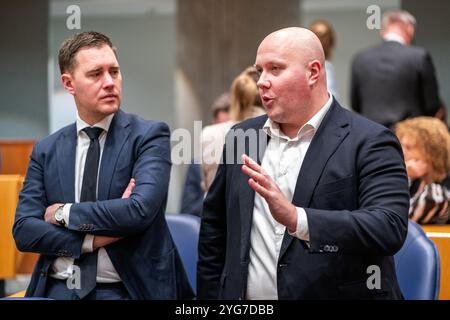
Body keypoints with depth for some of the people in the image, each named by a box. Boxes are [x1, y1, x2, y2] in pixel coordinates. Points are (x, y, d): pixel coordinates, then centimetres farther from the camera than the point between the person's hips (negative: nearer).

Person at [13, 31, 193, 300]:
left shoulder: (149, 136, -3)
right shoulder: (46, 150, 7)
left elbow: (140, 210, -17)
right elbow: (24, 230, 0)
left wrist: (64, 213, -8)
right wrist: (93, 239, -13)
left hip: (127, 290, -2)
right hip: (59, 290, 2)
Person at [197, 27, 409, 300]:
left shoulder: (370, 142, -10)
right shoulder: (242, 136, 6)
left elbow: (390, 228, -23)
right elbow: (214, 229, 13)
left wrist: (297, 219, -33)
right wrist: (209, 296, 7)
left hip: (335, 293, -4)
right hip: (245, 296, 5)